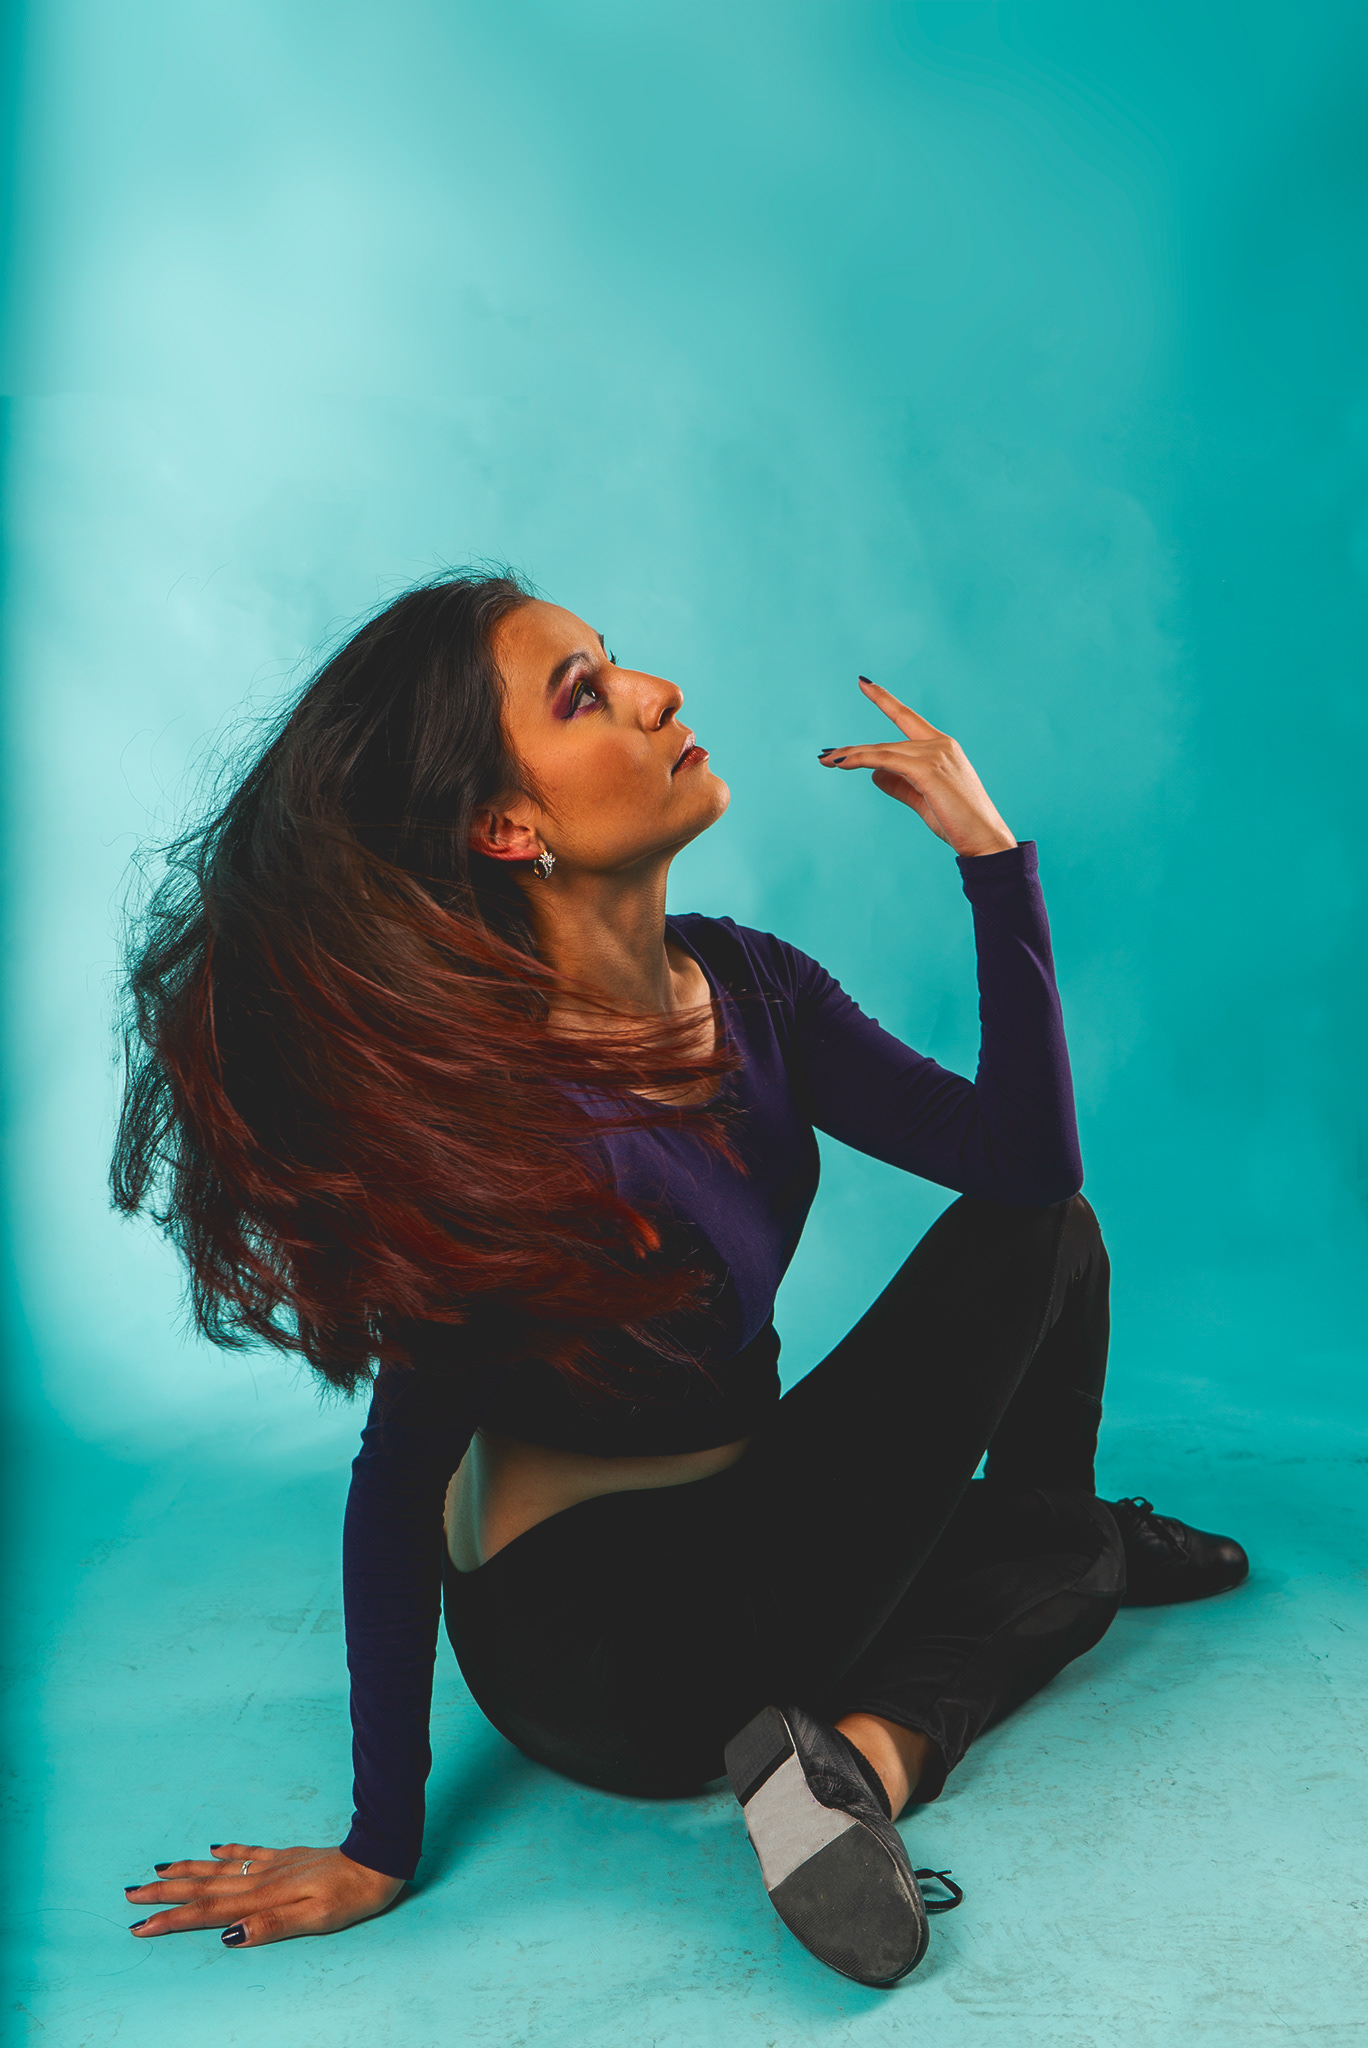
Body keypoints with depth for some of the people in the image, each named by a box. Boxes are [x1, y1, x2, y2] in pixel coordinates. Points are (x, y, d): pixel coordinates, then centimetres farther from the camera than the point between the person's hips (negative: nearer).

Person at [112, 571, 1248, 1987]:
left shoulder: (746, 985, -5)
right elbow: (400, 1483, -22)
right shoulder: (488, 1101, -28)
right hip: (599, 1656, -8)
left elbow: (1024, 1153, -10)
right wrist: (379, 1849, -16)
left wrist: (991, 855, -16)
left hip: (727, 1539, 8)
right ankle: (1086, 1535, 17)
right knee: (1033, 1240, -7)